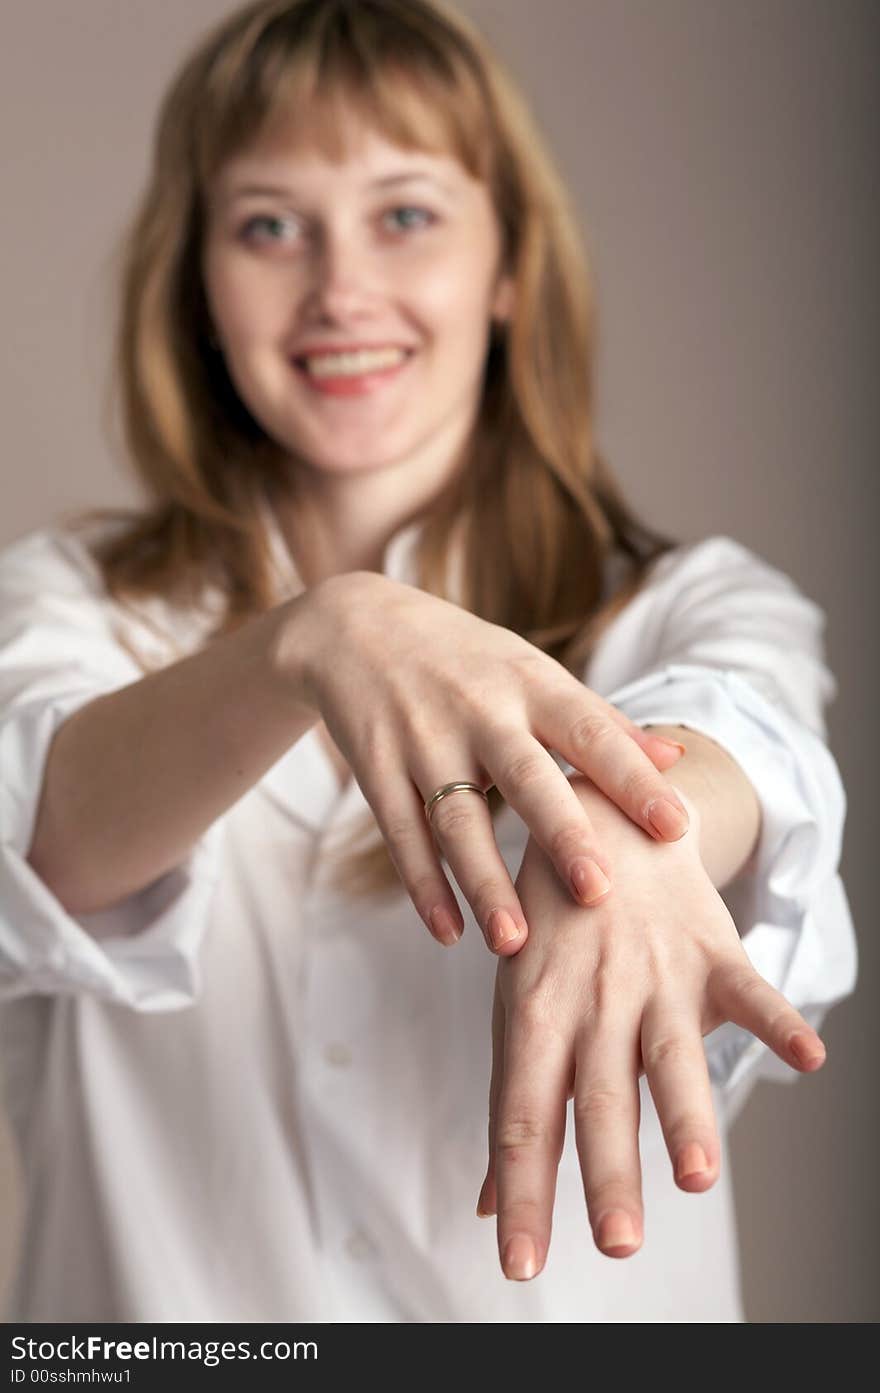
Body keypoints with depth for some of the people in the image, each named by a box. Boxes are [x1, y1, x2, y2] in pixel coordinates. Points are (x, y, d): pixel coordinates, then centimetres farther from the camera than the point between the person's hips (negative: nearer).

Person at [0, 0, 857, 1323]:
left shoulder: (689, 606, 4)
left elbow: (748, 728, -17)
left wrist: (633, 826, -38)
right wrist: (310, 640, -32)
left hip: (577, 1320, 0)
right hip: (170, 1282, 1)